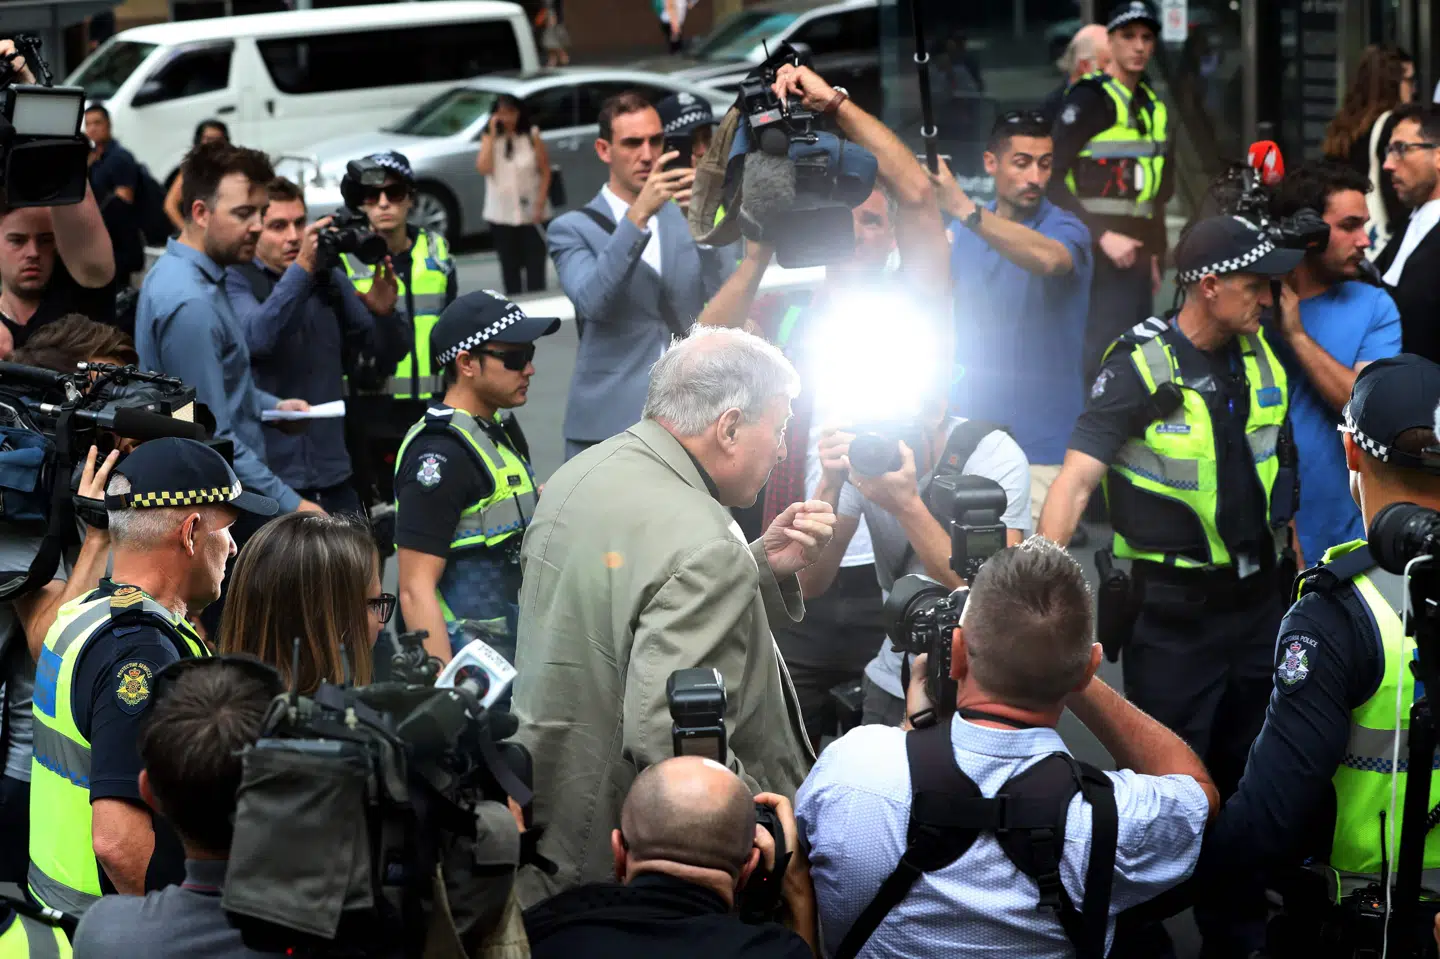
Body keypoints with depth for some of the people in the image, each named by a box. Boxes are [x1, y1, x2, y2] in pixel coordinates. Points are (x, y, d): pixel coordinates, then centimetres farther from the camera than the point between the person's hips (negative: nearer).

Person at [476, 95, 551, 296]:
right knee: (509, 267, 8)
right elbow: (483, 168, -14)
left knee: (535, 266, -3)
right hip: (501, 214, 2)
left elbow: (545, 170, -1)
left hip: (531, 213, -2)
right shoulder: (489, 138, 1)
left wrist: (540, 204, -9)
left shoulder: (532, 136, -2)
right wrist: (492, 134, -13)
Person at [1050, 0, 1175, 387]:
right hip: (1101, 252, -8)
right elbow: (1053, 178, -16)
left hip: (1136, 250, 8)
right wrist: (1103, 237, -19)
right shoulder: (1089, 98, -9)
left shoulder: (1153, 105, 16)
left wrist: (1154, 253, 17)